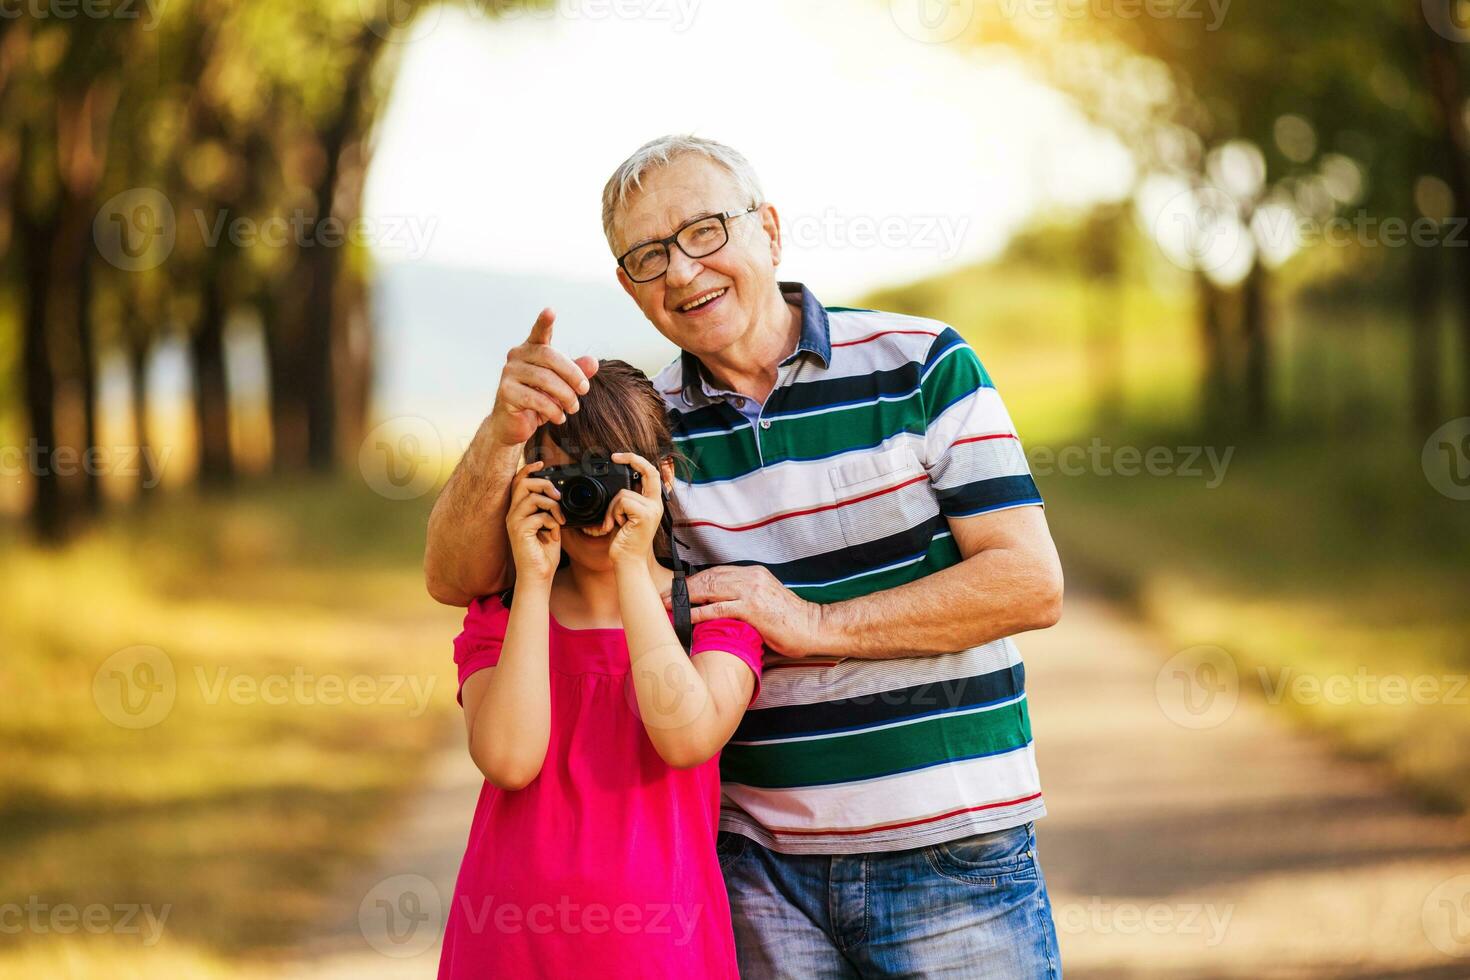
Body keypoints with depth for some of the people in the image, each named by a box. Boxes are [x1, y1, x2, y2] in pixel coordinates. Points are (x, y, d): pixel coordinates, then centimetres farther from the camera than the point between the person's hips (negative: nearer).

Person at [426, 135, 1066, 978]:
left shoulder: (919, 365, -2)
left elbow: (1032, 583, -9)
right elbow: (458, 578, 0)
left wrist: (814, 623, -14)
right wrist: (503, 434, -19)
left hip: (949, 849, -2)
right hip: (760, 864, 3)